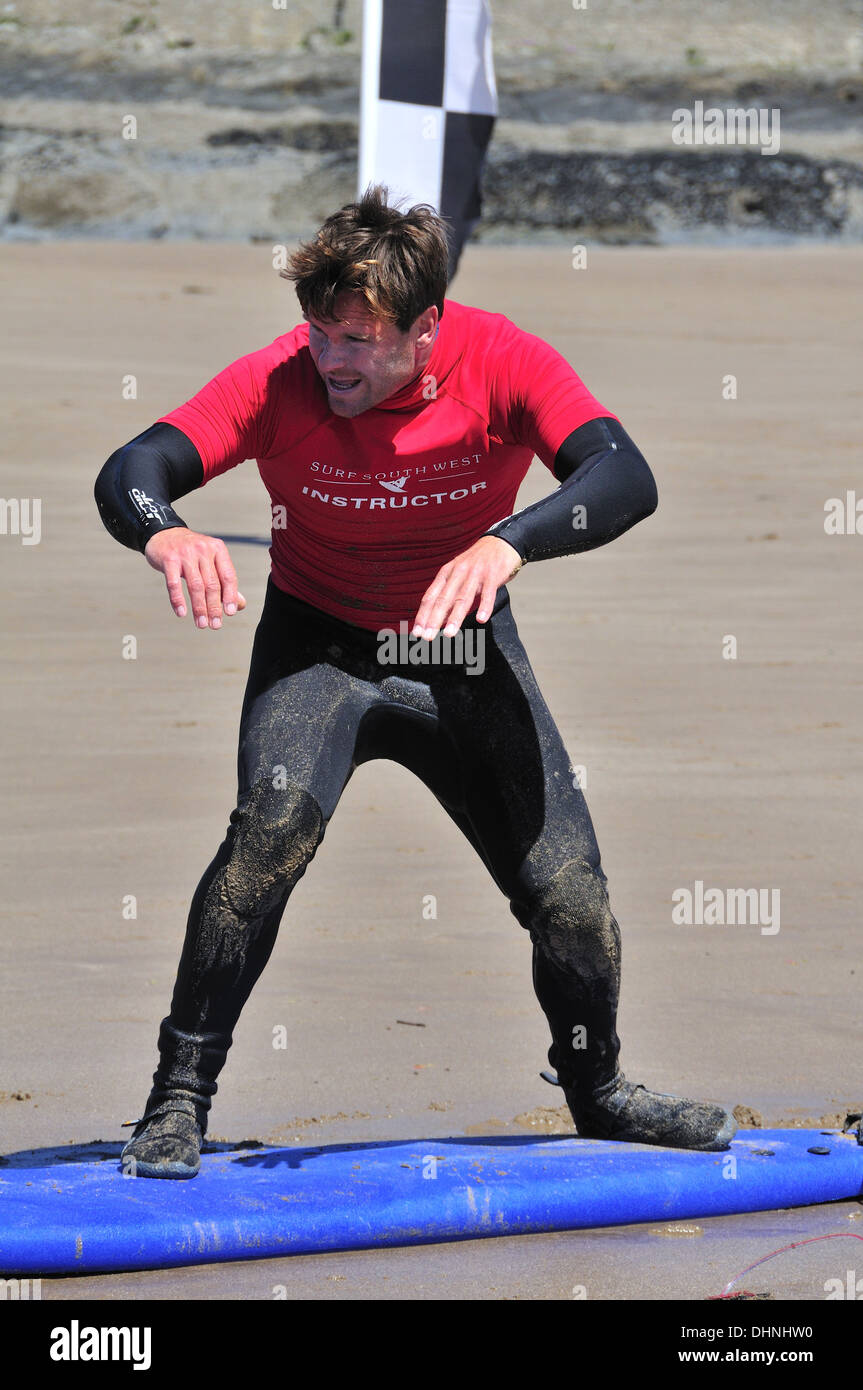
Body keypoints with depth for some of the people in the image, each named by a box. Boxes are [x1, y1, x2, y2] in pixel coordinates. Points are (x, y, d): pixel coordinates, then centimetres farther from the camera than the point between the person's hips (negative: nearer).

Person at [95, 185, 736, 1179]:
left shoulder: (501, 365, -21)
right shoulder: (280, 381, -22)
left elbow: (624, 478, -35)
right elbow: (129, 472, -30)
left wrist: (506, 544, -53)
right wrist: (165, 533, -55)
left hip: (465, 650, 1)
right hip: (317, 643, -1)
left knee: (569, 896, -4)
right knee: (275, 825, -30)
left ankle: (599, 1095, 26)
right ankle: (180, 1097, -19)